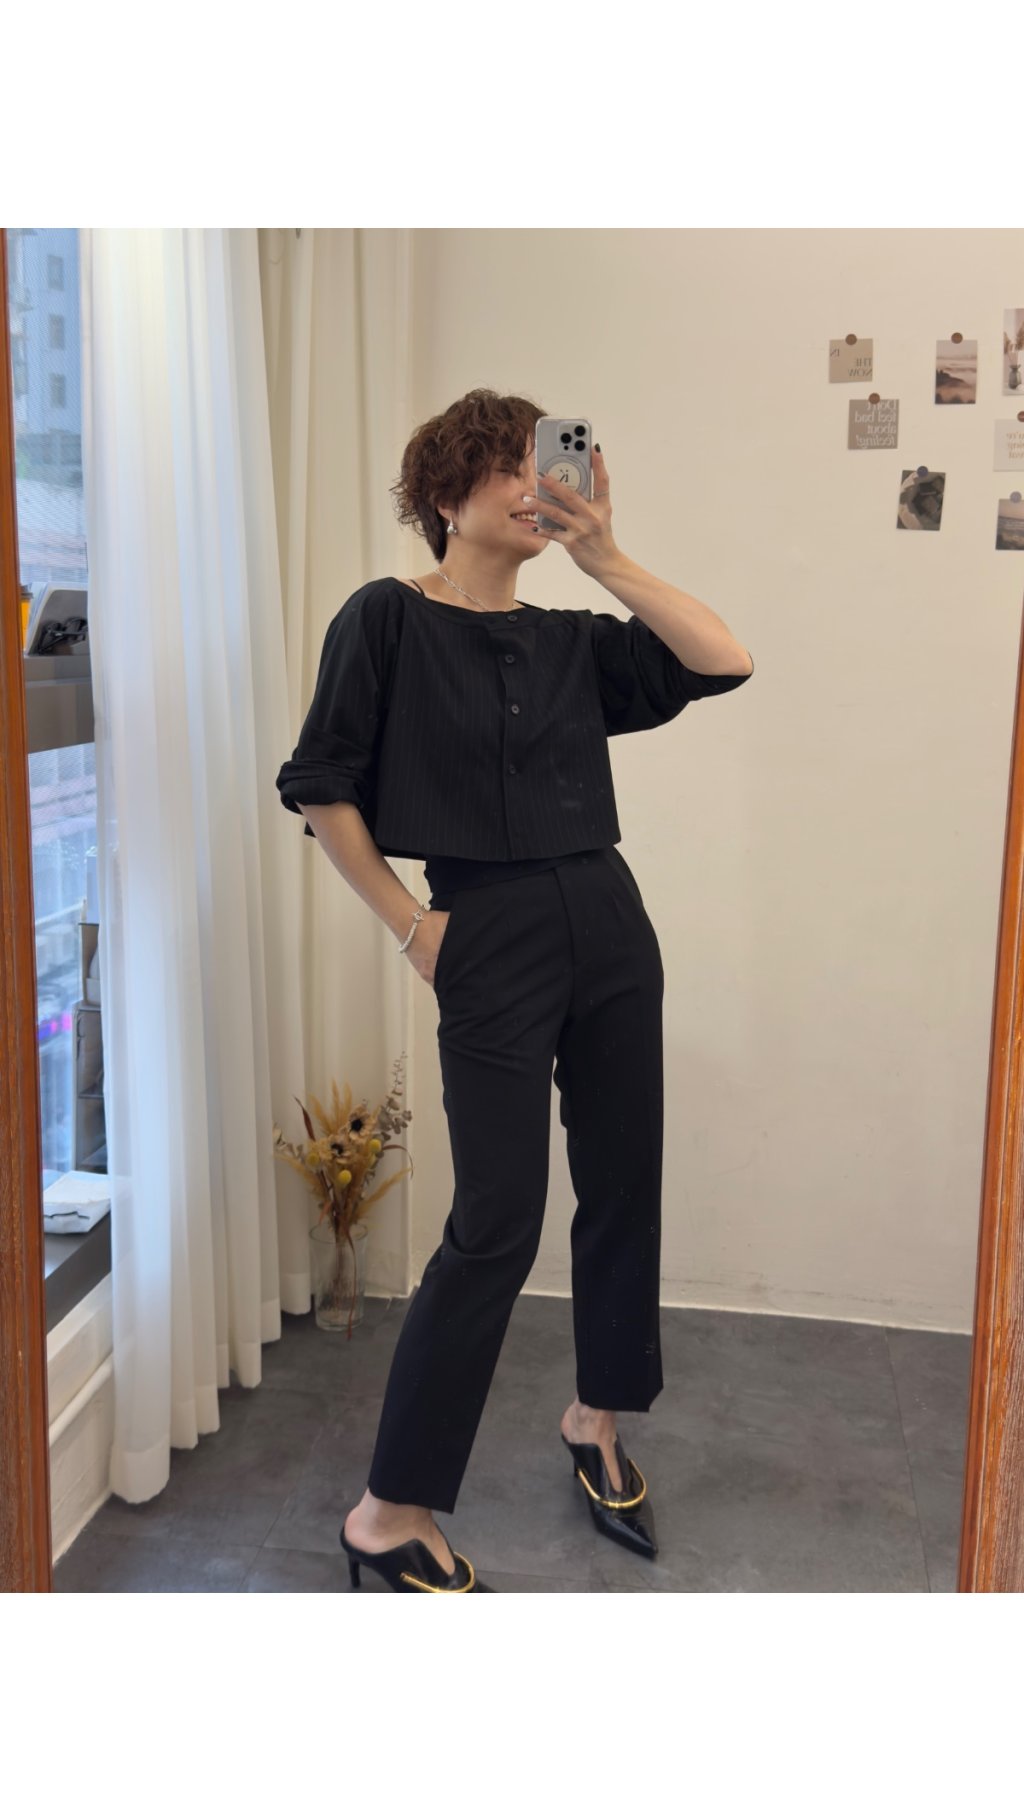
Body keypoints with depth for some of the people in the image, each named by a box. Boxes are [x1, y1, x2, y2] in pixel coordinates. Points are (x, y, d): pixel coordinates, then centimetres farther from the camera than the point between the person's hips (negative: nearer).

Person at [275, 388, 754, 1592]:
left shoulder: (571, 640, 11)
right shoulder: (387, 618, -4)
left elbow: (724, 663, 1)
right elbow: (321, 786, -5)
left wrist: (606, 560, -3)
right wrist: (409, 924, -5)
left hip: (608, 927, 6)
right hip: (491, 945, -6)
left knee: (623, 1187, 13)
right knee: (498, 1226, -5)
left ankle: (597, 1421, 37)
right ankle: (388, 1516, 9)